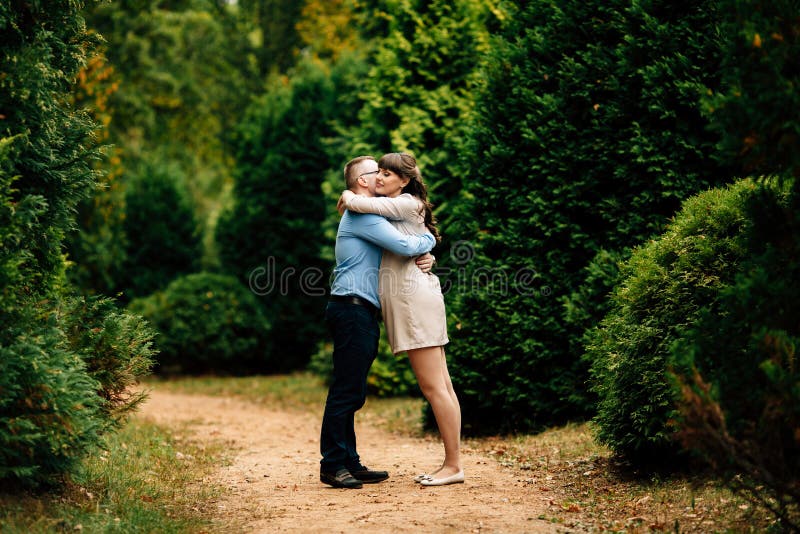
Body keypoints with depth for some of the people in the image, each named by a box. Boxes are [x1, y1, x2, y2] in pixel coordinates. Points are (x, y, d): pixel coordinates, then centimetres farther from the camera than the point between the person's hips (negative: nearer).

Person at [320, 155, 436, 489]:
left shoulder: (368, 215, 24)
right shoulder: (362, 214, -10)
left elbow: (403, 251, 23)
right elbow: (405, 246, -20)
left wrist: (426, 257, 1)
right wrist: (428, 239, 2)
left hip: (361, 314, 11)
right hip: (352, 309, -11)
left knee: (352, 394, 11)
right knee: (345, 390, -9)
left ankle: (349, 463, 15)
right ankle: (332, 465, -6)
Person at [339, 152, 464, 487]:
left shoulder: (406, 203, -7)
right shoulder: (393, 210, 22)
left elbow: (359, 204, -16)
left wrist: (347, 197, 5)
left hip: (415, 297, -10)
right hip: (409, 300, 10)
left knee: (433, 387, -9)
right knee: (440, 386, 8)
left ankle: (453, 465, -6)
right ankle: (451, 463, 10)